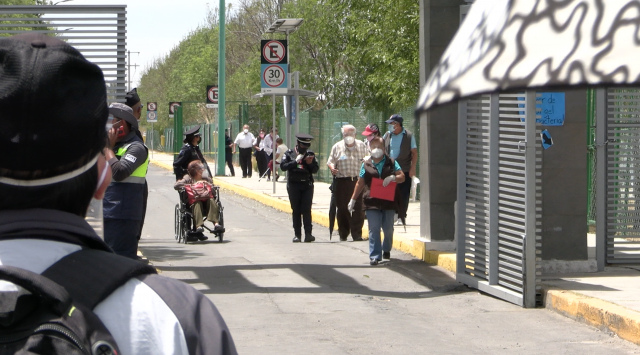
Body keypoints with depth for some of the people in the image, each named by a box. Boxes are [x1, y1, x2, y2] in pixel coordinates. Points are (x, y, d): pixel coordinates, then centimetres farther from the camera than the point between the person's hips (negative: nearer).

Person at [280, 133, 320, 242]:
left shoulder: (310, 154, 7)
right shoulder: (289, 153, 2)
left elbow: (316, 169, 6)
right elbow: (283, 166, -8)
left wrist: (310, 163, -13)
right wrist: (296, 161, -17)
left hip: (307, 185, 1)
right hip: (294, 185, -1)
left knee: (306, 209, -7)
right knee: (296, 210, 2)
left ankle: (308, 234, -11)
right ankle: (297, 234, 5)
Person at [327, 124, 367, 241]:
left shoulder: (361, 146, 10)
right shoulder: (337, 147, 6)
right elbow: (330, 162, 7)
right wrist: (332, 168, -16)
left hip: (358, 180, 1)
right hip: (342, 182, 0)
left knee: (358, 208, -5)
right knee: (342, 209, 1)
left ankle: (357, 235, 0)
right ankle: (343, 234, 14)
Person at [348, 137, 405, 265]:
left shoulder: (391, 163, 10)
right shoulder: (366, 165, 10)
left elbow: (402, 177, 6)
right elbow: (360, 183, 14)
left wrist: (393, 178, -15)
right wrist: (353, 199, 12)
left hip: (389, 202, 1)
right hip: (372, 203, -1)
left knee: (388, 228, 6)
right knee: (374, 229, -7)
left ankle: (386, 249, 32)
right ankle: (375, 256, -8)